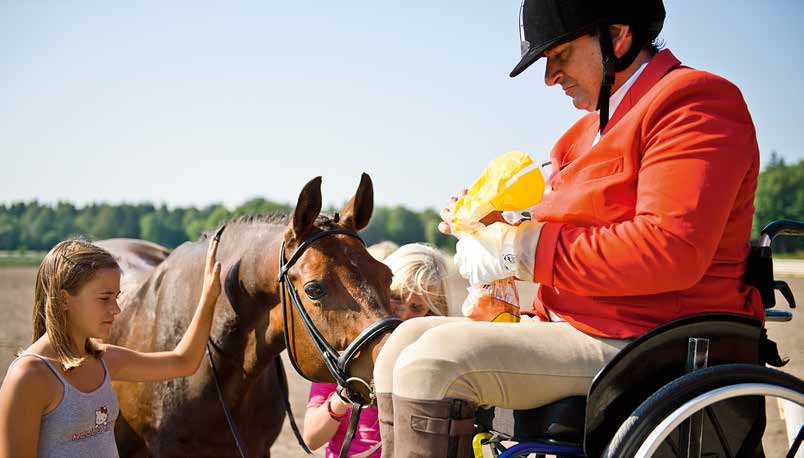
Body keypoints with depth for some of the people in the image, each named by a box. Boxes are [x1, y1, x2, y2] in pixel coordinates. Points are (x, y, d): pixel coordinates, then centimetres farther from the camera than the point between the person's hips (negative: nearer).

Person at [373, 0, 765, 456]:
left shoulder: (694, 102, -11)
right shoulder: (594, 127, 20)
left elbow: (670, 251, -25)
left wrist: (521, 248, -19)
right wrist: (494, 228, 6)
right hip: (573, 327, 10)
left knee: (437, 359, -24)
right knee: (408, 339, 6)